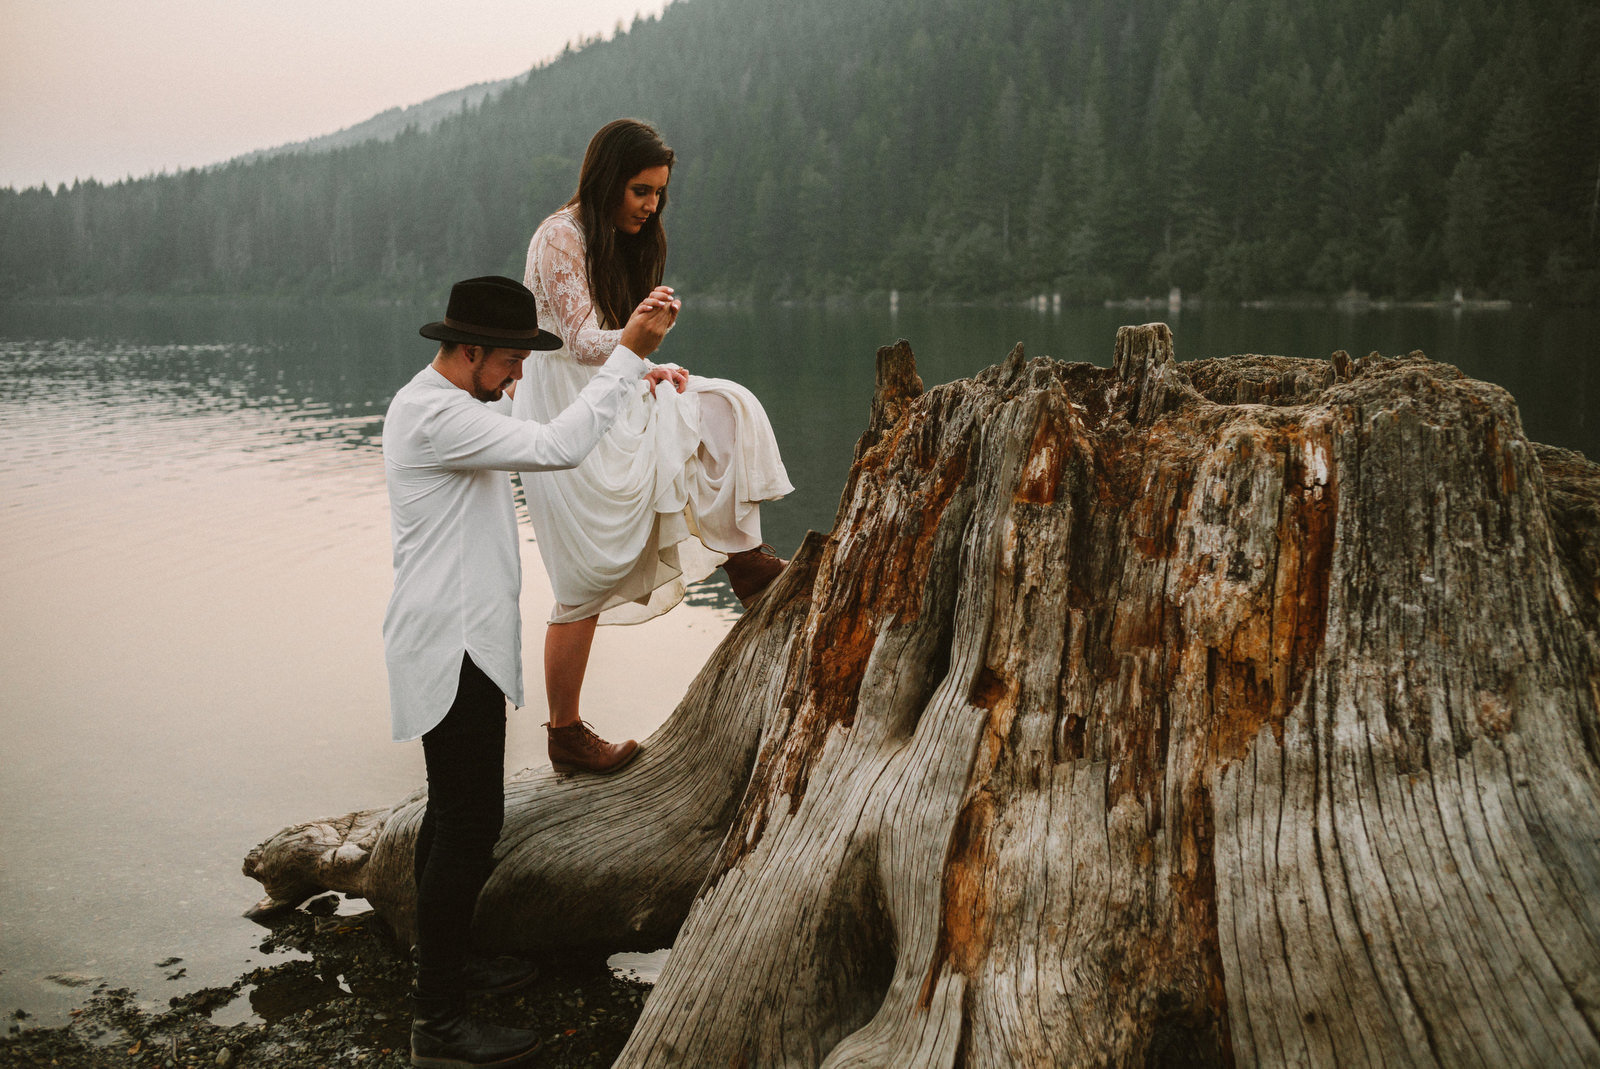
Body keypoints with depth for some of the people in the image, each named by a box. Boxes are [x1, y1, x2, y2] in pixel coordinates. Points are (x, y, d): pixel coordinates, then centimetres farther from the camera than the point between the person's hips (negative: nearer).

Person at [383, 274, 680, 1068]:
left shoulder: (441, 406, 14)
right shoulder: (434, 416, -20)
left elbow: (542, 440, 23)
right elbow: (557, 447, -30)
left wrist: (632, 376, 14)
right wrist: (627, 353, -27)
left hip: (459, 643, 11)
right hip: (452, 652, -11)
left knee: (455, 810, 20)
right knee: (470, 822, -8)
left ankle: (439, 961, 35)